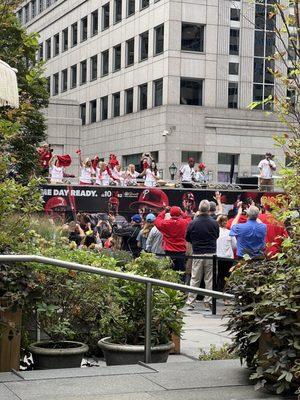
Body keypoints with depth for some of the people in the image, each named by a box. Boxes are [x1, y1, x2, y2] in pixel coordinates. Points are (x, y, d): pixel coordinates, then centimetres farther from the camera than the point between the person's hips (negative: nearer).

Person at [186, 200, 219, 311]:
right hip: (211, 254, 0)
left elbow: (187, 238, 5)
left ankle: (190, 302, 8)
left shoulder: (193, 223, -8)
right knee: (209, 280, 7)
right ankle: (208, 303, 8)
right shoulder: (214, 223, -6)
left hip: (197, 254, 0)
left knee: (194, 279, 9)